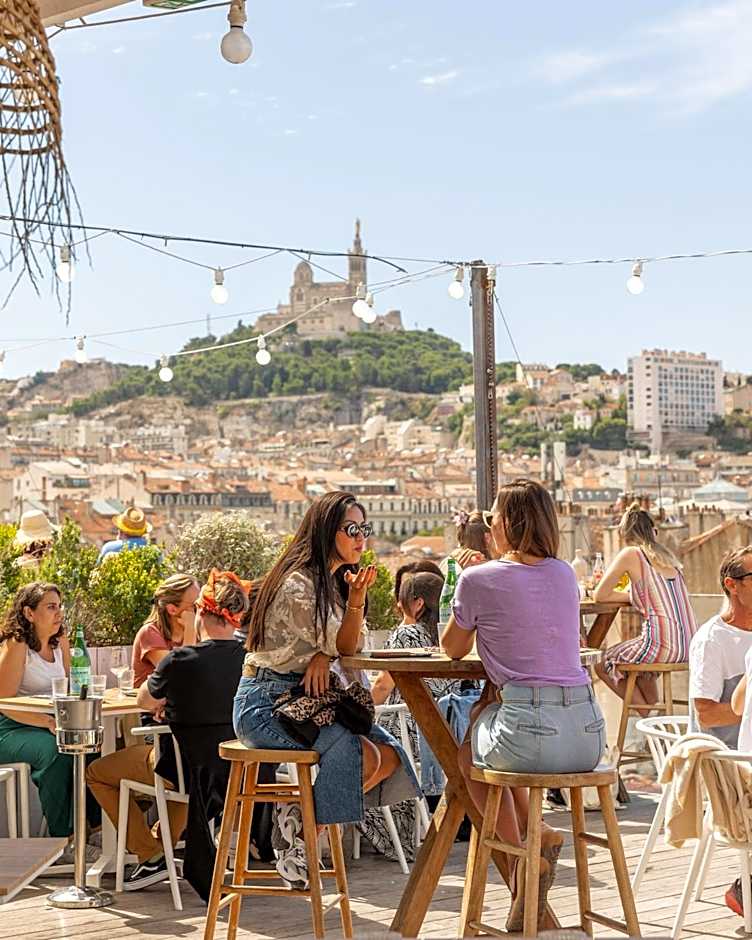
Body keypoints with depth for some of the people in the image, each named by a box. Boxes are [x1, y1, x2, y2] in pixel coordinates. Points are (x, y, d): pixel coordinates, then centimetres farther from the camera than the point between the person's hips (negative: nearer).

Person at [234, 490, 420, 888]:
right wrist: (357, 597, -17)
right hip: (266, 702, -9)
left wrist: (324, 655, -17)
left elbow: (348, 645, 3)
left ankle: (301, 810, 4)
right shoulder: (298, 584, -17)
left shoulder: (334, 582, 13)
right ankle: (297, 824, -6)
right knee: (362, 754, -24)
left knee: (389, 757, -6)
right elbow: (344, 646, -10)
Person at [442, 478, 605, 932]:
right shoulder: (565, 574, 13)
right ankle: (534, 838, 19)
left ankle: (522, 845, 10)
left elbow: (453, 648, 15)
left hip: (531, 734, -5)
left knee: (470, 756, 29)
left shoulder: (479, 580, -2)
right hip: (589, 734, 5)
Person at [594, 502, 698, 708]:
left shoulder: (631, 554, -4)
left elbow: (599, 595, 1)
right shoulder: (667, 555, 14)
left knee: (602, 664, 16)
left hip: (663, 648, -7)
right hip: (689, 648, 7)